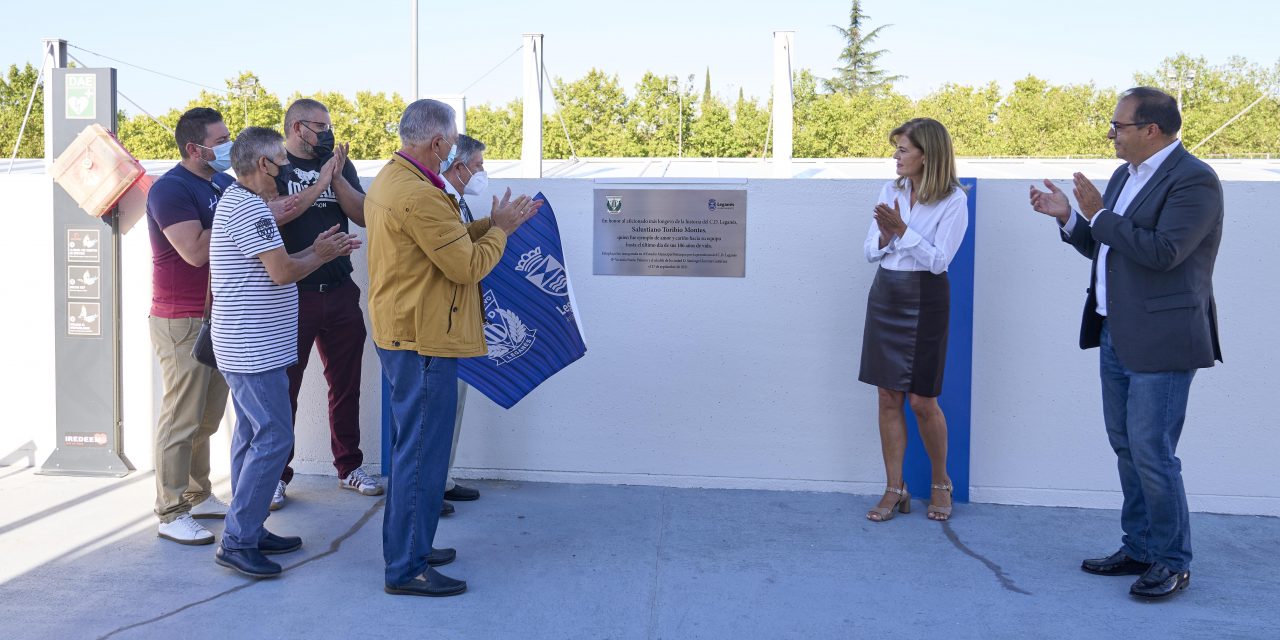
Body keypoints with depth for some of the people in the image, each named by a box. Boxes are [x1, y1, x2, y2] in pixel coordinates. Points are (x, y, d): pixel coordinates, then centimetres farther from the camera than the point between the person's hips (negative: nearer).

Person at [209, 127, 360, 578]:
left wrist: (318, 251, 12)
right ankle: (237, 541, -5)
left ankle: (248, 532, 21)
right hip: (255, 350, -11)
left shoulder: (236, 202, 18)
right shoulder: (249, 207, -17)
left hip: (246, 347, 11)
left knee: (252, 435, 14)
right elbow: (282, 272, -21)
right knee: (273, 438, -9)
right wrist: (321, 255, -3)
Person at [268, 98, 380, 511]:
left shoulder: (338, 164, 11)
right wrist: (319, 184, -18)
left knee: (346, 384, 12)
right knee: (284, 387, 3)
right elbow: (272, 215, -19)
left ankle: (350, 468, 24)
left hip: (340, 291, 5)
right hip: (292, 292, -5)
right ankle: (276, 475, 13)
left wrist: (338, 178, -11)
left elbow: (364, 216, 1)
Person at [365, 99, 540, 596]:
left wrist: (494, 224, 10)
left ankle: (410, 547, 32)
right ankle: (407, 569, 7)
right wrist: (499, 229, -3)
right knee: (422, 451, -2)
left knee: (412, 447, 20)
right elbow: (468, 266, -19)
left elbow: (447, 239, 15)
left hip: (400, 332, 11)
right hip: (424, 341, -11)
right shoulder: (418, 196, -22)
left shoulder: (389, 180, 12)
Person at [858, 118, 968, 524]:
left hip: (925, 299, -5)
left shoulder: (953, 200, -7)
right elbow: (869, 252, 8)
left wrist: (902, 229, -18)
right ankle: (895, 489, 14)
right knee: (889, 397, 5)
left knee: (922, 400, -1)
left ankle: (940, 483, 22)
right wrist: (884, 235, -13)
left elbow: (938, 259, -14)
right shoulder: (892, 190, 8)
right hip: (885, 295, 5)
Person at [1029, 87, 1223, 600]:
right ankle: (1139, 548, 26)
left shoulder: (1194, 180, -13)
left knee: (1152, 454, -5)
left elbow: (1161, 252, -24)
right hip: (1116, 336, 9)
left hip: (1160, 341, -9)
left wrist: (1098, 215, -18)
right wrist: (1069, 217, 6)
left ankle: (1172, 562, 11)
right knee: (1127, 448, 14)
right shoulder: (1125, 176, 15)